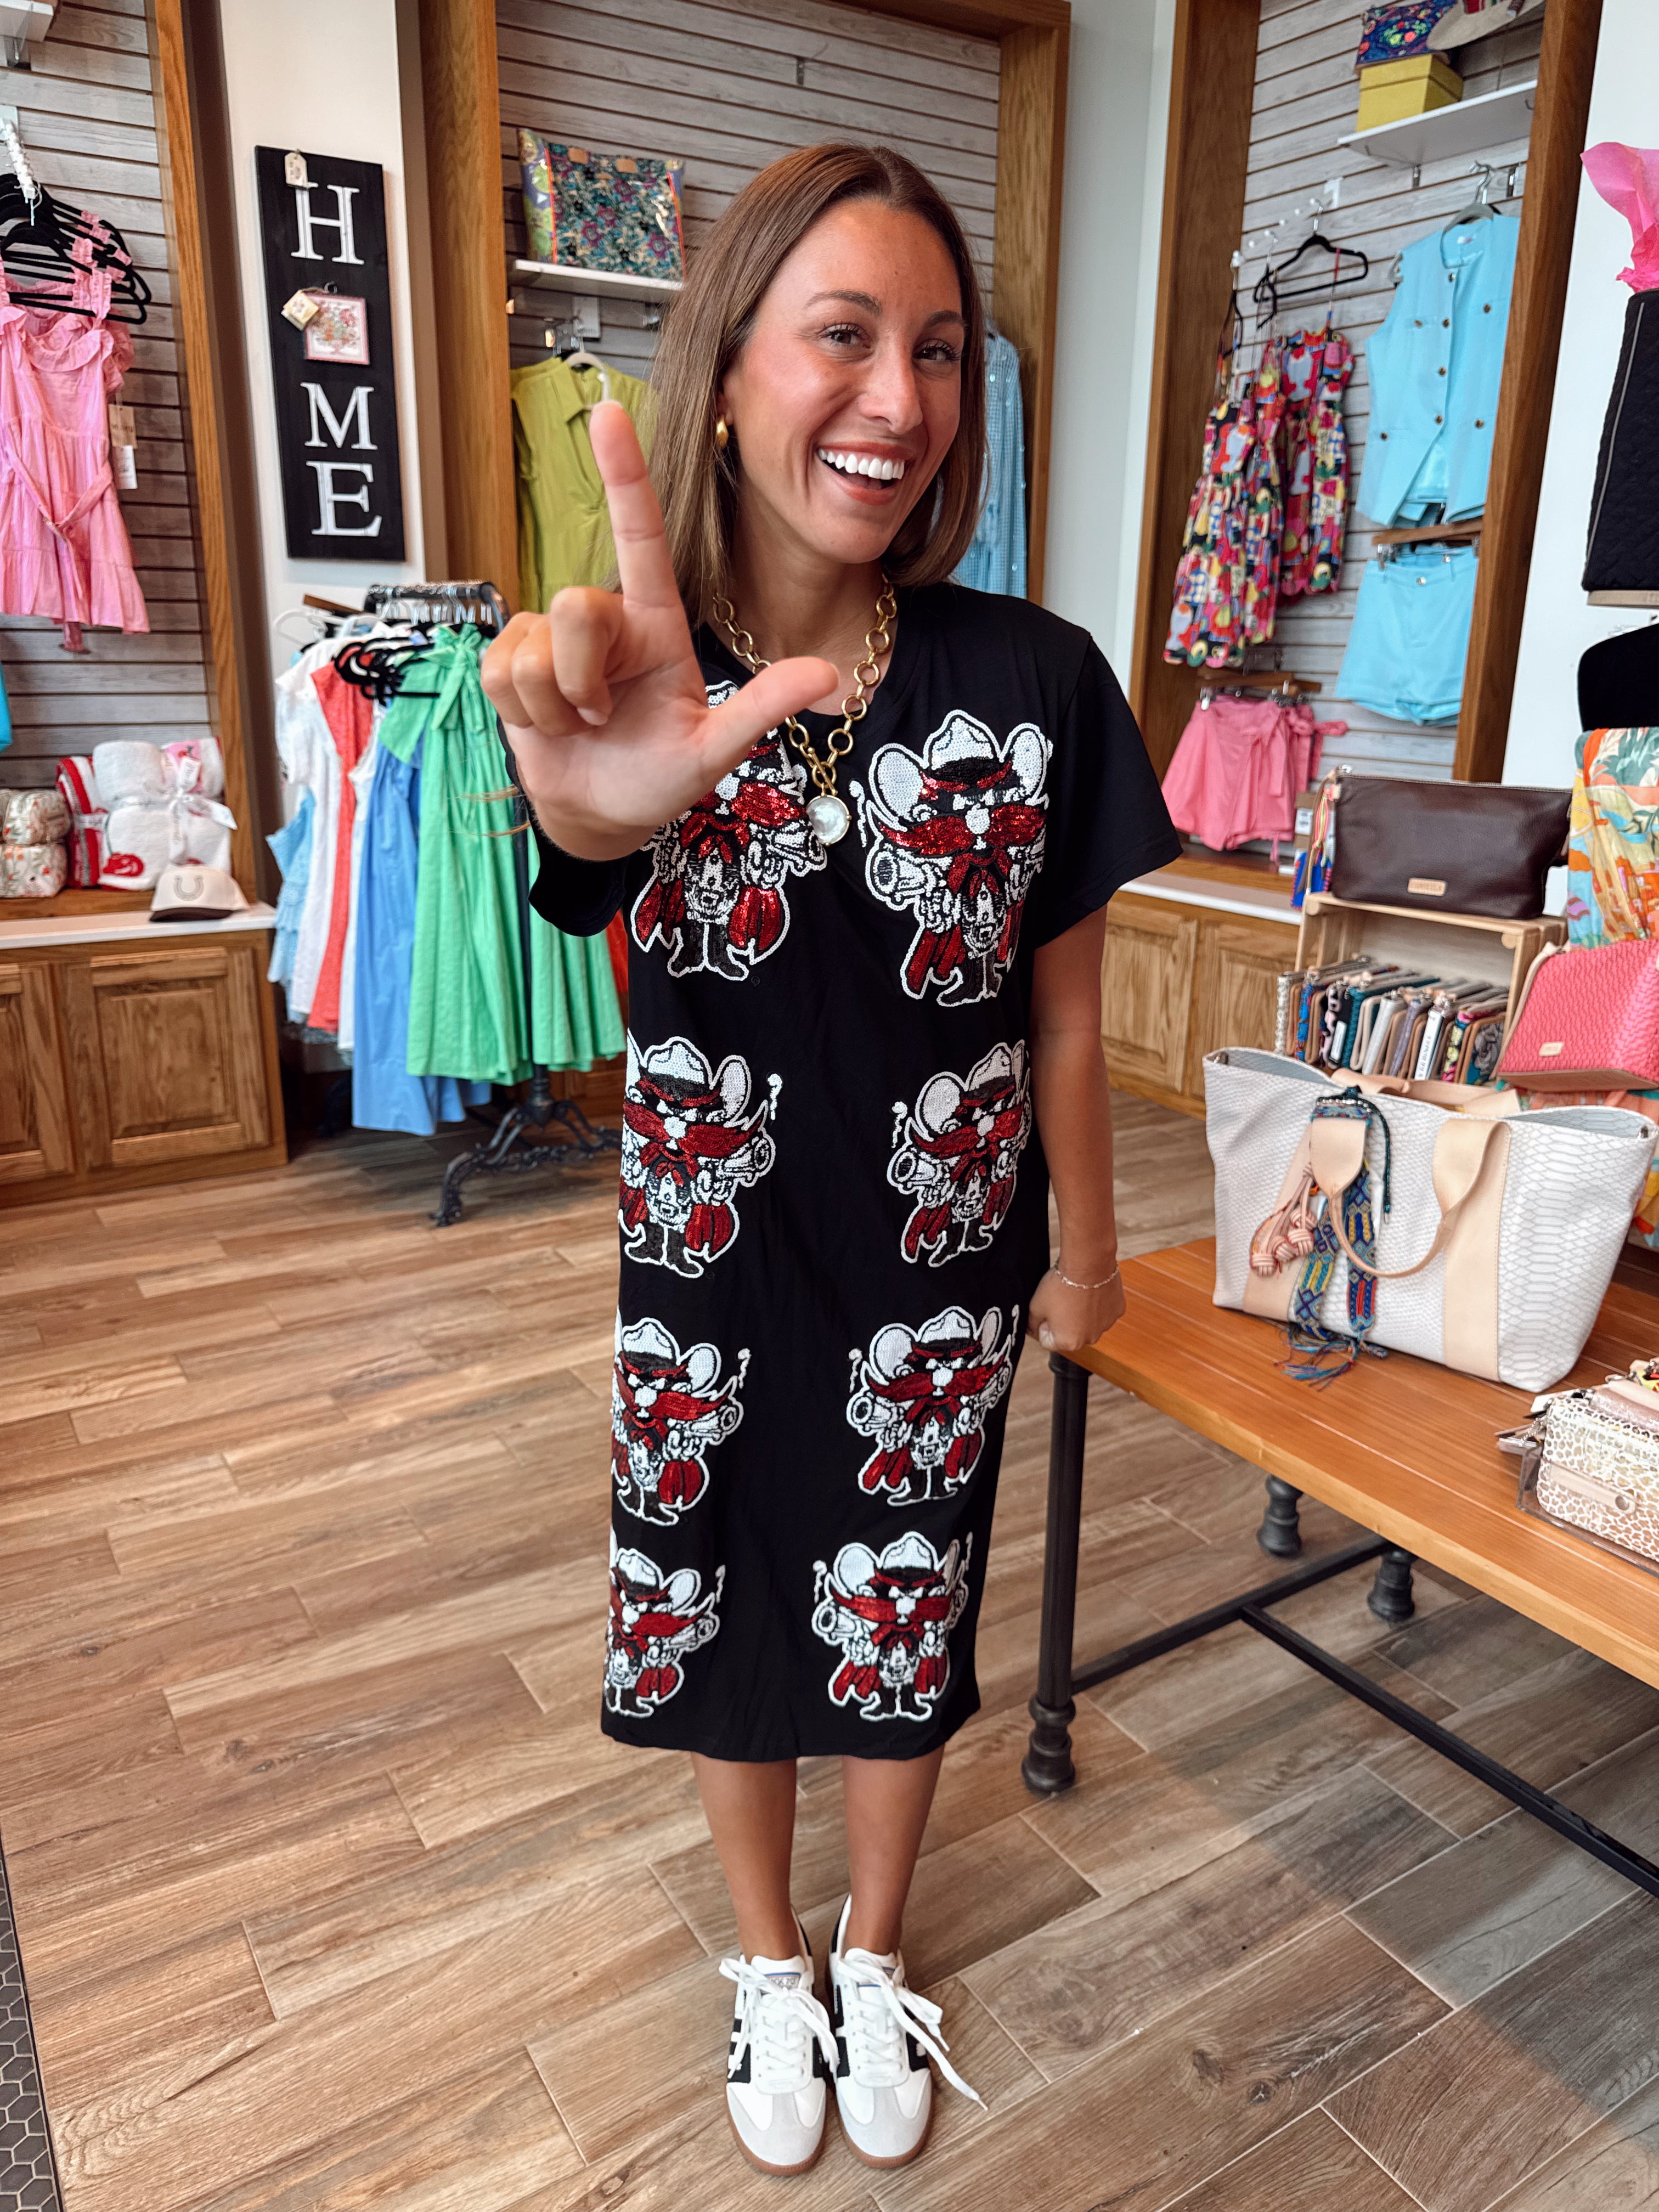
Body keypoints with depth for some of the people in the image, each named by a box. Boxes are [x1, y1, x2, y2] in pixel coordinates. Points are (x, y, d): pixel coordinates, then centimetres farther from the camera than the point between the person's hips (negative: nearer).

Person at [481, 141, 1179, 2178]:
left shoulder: (1033, 680, -12)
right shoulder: (640, 680, -13)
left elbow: (1064, 1007, -4)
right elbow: (590, 824, -39)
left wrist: (1084, 1245, 5)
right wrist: (600, 776, -63)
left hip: (941, 1264, 0)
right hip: (712, 1262, 1)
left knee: (901, 1623, 17)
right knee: (726, 1620, 18)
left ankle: (872, 1956, 50)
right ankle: (766, 1963, 50)